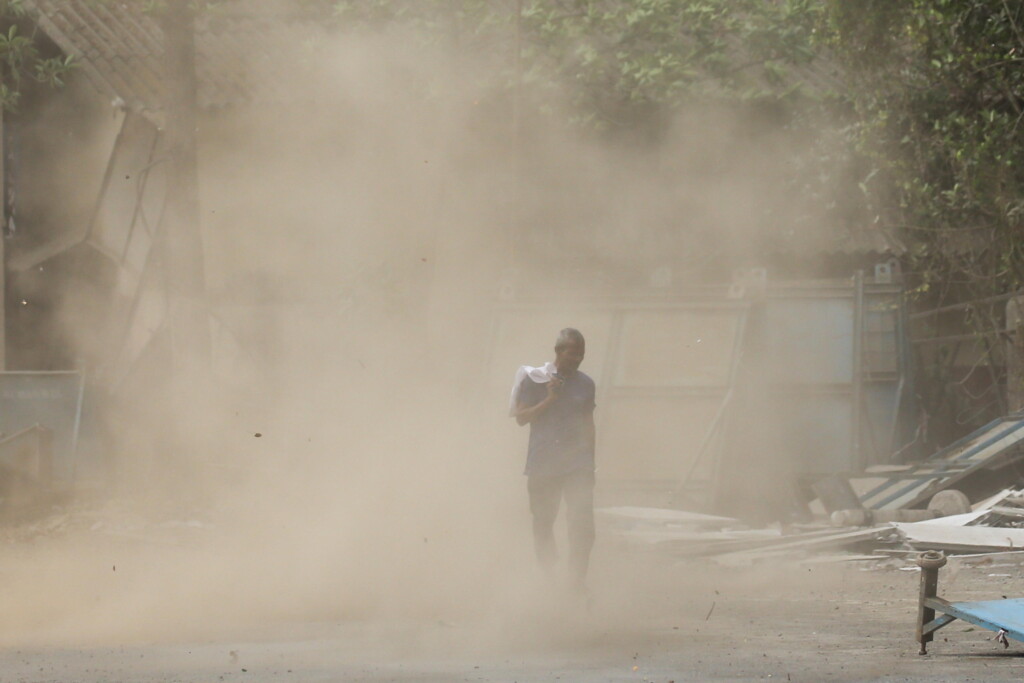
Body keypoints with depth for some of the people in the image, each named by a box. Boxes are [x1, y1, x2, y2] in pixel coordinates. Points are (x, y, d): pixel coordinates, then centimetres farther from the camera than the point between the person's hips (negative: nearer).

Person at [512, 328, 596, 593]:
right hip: (543, 463, -1)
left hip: (577, 463, 1)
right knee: (543, 523, 7)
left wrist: (589, 460, 16)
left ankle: (577, 579, -12)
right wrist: (548, 400, -13)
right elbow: (521, 417, -2)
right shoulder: (535, 380, 0)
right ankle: (547, 575, 24)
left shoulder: (585, 383, 10)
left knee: (583, 521, -14)